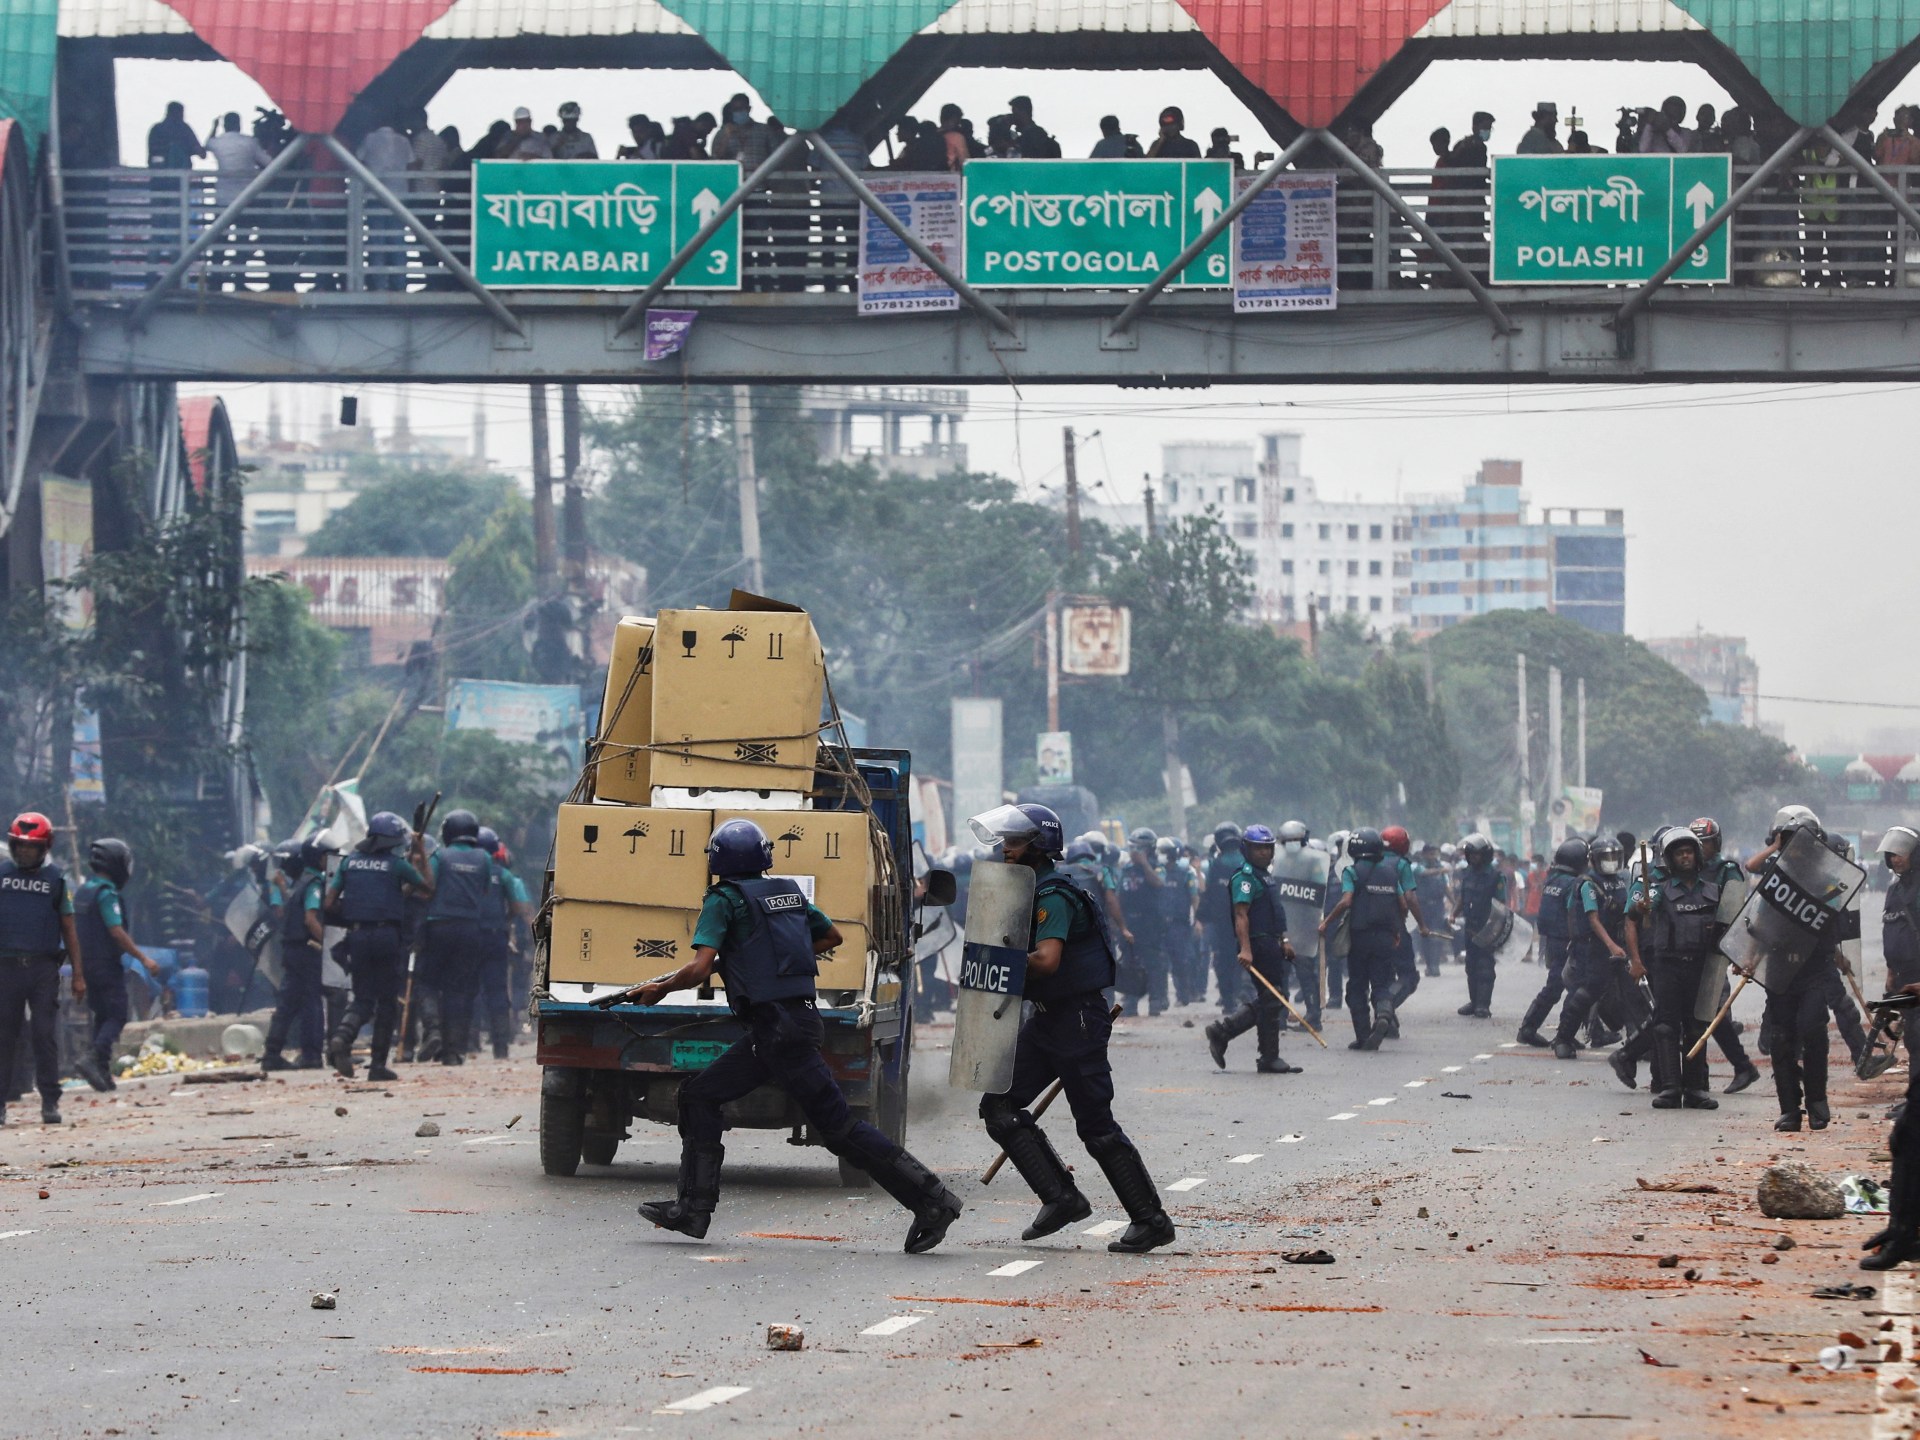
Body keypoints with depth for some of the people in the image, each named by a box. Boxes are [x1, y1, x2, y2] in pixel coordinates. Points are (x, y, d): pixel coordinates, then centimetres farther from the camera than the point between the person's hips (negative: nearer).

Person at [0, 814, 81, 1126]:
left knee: (45, 1035, -3)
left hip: (44, 967, 0)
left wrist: (78, 974, 7)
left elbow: (68, 928, 11)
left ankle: (50, 1102, 1)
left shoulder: (56, 878, 8)